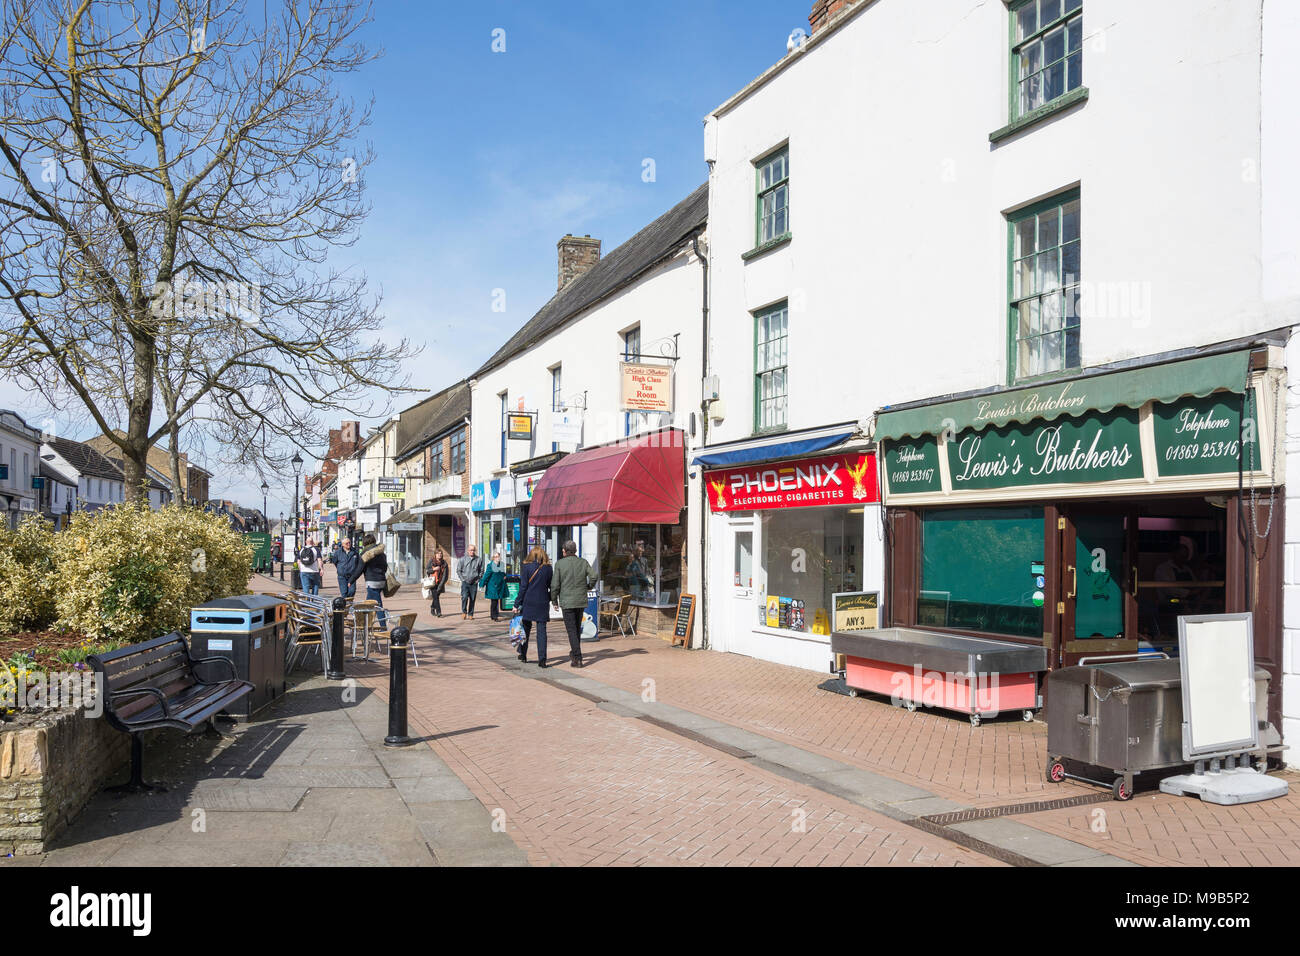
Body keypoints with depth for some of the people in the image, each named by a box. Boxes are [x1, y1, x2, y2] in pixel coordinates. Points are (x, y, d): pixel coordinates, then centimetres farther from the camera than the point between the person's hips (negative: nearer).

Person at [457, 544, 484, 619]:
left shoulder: (479, 559, 4)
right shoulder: (463, 559, 2)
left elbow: (481, 571, 12)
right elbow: (458, 570, 8)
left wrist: (478, 579, 2)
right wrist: (462, 579, 0)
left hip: (474, 583, 1)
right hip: (465, 582, -1)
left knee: (472, 599, 4)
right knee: (464, 597, -14)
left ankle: (470, 614, 13)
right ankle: (464, 612, 2)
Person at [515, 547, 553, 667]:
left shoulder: (527, 567, -5)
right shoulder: (548, 568, 2)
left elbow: (523, 587, -6)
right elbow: (552, 586, 4)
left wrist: (518, 604, -2)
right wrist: (549, 599, 17)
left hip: (528, 603, -1)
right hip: (543, 603, 1)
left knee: (526, 628, 14)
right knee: (542, 630, 2)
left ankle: (523, 654, 22)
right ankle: (542, 659, -4)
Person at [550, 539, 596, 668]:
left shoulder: (559, 564, -5)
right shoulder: (583, 562, 2)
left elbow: (555, 584, -7)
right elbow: (593, 576, -8)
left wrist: (554, 600, 6)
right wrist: (589, 587, 13)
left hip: (567, 601, -3)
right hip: (581, 600, 3)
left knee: (571, 629, -2)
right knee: (577, 628, 18)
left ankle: (577, 658, -9)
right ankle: (574, 652, 30)